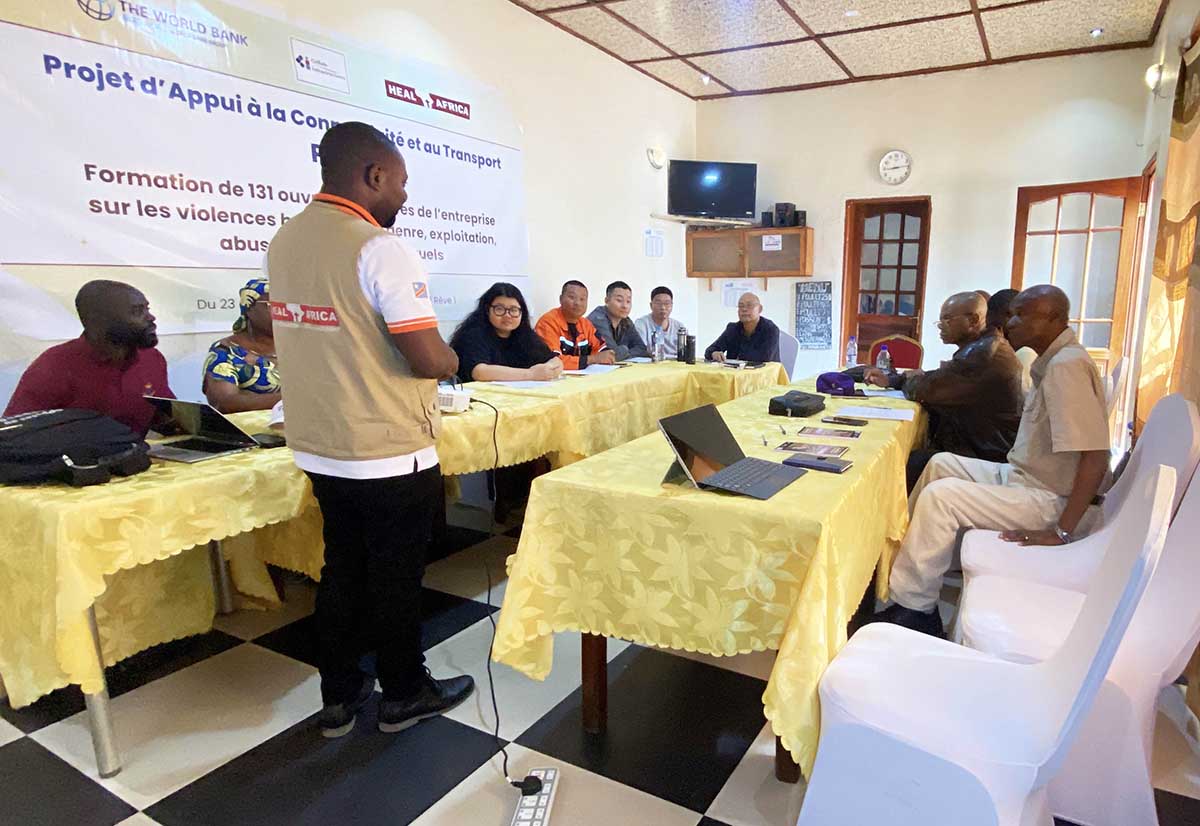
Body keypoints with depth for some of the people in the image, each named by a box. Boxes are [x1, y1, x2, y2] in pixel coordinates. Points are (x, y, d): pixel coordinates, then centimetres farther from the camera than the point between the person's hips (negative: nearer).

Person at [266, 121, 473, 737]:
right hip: (390, 454, -7)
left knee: (342, 568, 19)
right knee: (396, 576, 10)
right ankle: (403, 694, 29)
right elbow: (429, 359, -22)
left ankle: (338, 697, 32)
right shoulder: (380, 248, -19)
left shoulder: (283, 241, 6)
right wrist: (450, 360, -1)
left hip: (319, 447, 7)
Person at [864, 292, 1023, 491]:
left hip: (984, 457, -10)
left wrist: (911, 378, 4)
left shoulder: (983, 353, -22)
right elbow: (938, 378, 16)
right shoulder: (982, 347, 15)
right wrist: (890, 379, 4)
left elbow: (924, 390, -20)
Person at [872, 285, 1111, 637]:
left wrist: (1062, 532, -28)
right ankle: (900, 545, 22)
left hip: (1055, 500, -10)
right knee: (941, 463, 13)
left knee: (939, 496, -20)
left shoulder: (1067, 366, -22)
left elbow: (1095, 456, -29)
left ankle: (915, 610, -9)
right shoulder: (1054, 362, 9)